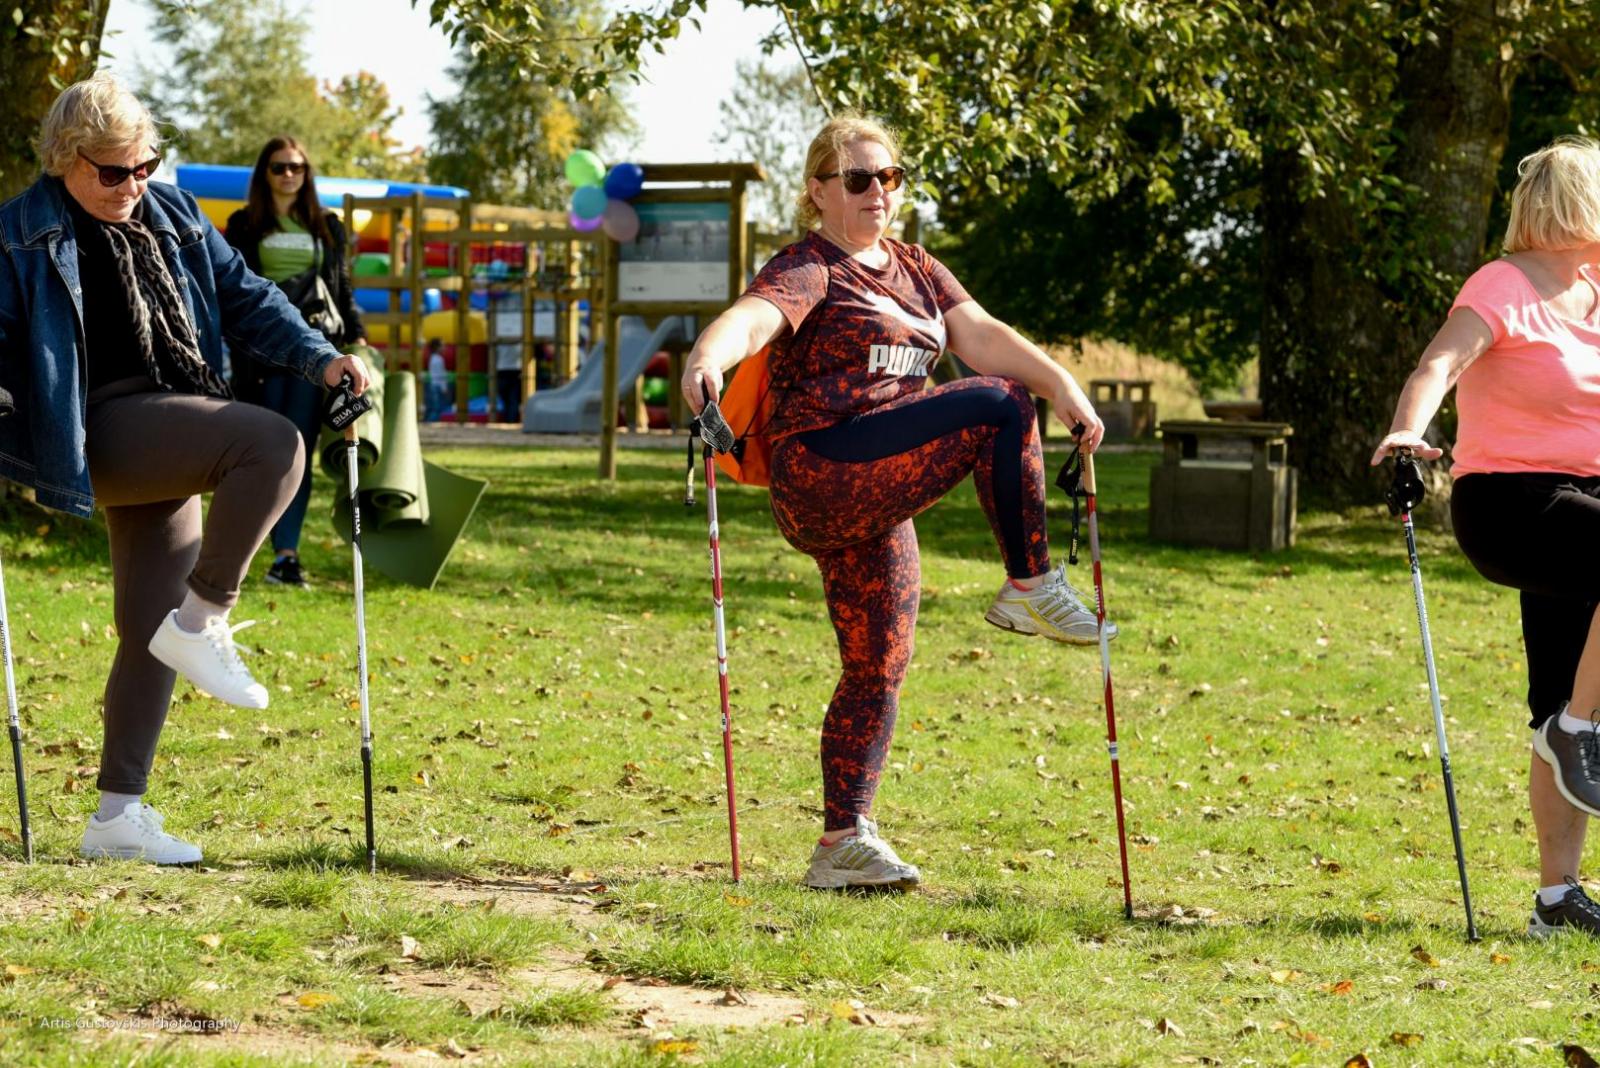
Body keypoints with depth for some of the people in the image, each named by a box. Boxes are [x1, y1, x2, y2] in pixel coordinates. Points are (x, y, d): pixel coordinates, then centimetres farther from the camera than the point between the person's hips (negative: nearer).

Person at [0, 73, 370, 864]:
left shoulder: (173, 217, 16)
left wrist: (318, 357, 5)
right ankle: (201, 623, -19)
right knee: (274, 444, -27)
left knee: (151, 631, 4)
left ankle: (117, 818, 10)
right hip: (106, 428, -6)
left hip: (169, 448, 7)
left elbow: (242, 296, 18)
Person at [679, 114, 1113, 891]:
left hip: (876, 506, 8)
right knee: (996, 406, -19)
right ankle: (1030, 588, -14)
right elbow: (755, 315, -25)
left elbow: (980, 335, 6)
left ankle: (842, 843, 14)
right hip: (824, 470, -8)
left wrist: (1060, 382, -11)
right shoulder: (808, 270, -4)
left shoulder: (916, 272, 20)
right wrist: (707, 357, -48)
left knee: (878, 667, 9)